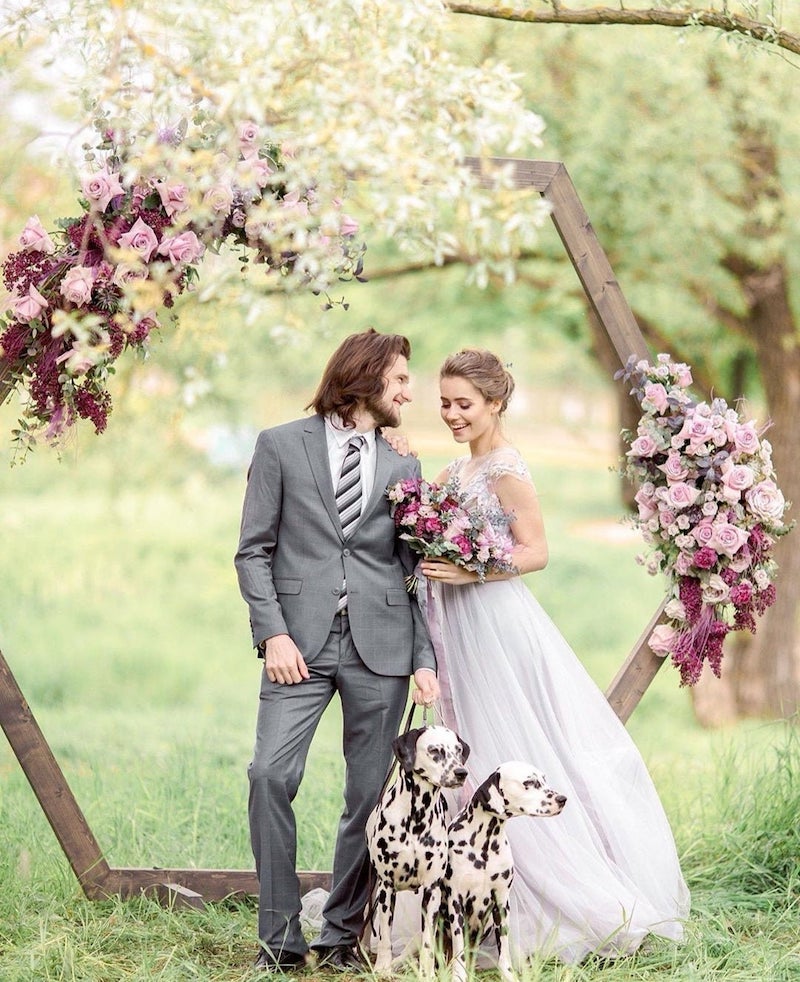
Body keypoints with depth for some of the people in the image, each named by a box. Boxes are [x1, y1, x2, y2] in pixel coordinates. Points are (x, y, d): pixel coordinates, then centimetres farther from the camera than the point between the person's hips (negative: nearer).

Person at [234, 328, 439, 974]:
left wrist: (426, 660, 3)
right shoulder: (282, 446, 7)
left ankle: (343, 933, 13)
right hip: (300, 641, -2)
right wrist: (273, 633, -9)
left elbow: (415, 570, 13)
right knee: (271, 775, -14)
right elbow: (254, 550, 3)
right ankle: (281, 937, -5)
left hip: (381, 646, 3)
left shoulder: (403, 466, 16)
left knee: (371, 793, 2)